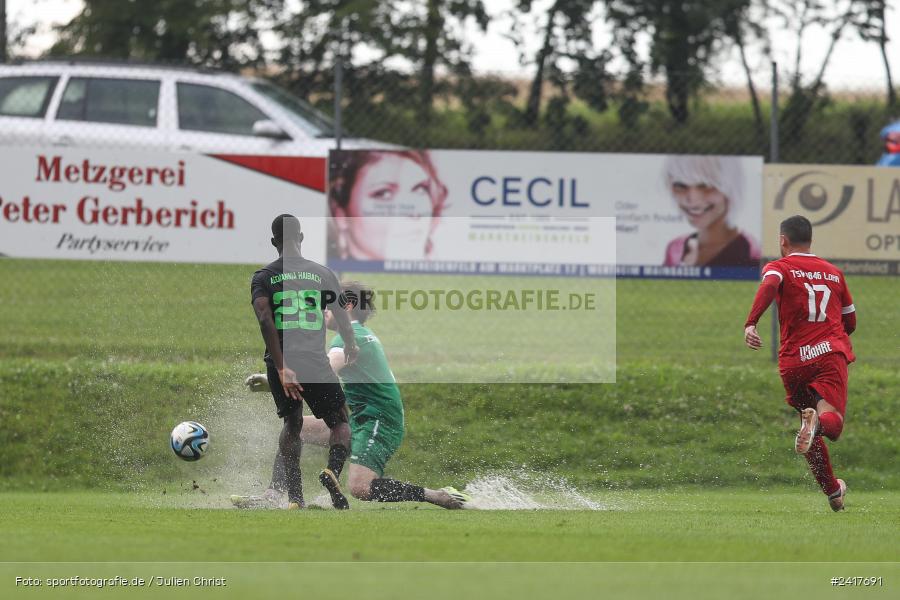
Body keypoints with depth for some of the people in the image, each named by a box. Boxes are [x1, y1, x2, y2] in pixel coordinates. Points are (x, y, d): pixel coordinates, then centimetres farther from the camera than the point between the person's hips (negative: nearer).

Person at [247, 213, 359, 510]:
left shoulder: (263, 277, 4)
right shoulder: (323, 273, 6)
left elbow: (265, 321, -11)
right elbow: (342, 317, 6)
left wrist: (281, 368, -17)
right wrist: (351, 346, 28)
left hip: (280, 363, 1)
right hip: (316, 362, -1)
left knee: (292, 423, 22)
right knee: (339, 422, 13)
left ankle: (294, 497, 11)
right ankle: (333, 470, -19)